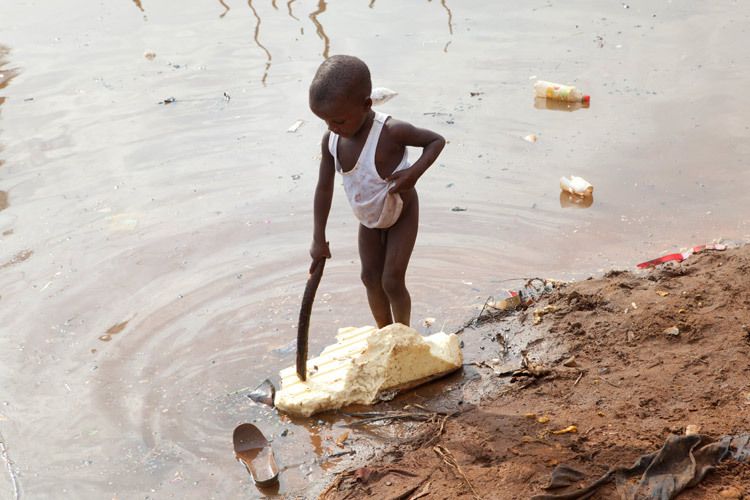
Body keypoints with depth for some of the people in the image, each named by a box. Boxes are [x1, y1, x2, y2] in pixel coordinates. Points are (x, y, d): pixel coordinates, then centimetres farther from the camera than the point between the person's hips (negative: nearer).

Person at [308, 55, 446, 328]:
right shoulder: (331, 139, -20)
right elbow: (324, 188, -10)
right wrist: (318, 239, -6)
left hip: (402, 216, -5)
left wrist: (415, 172, -38)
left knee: (392, 282, -3)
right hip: (369, 219, 5)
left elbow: (436, 140, -20)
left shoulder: (391, 132, -36)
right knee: (371, 278, 12)